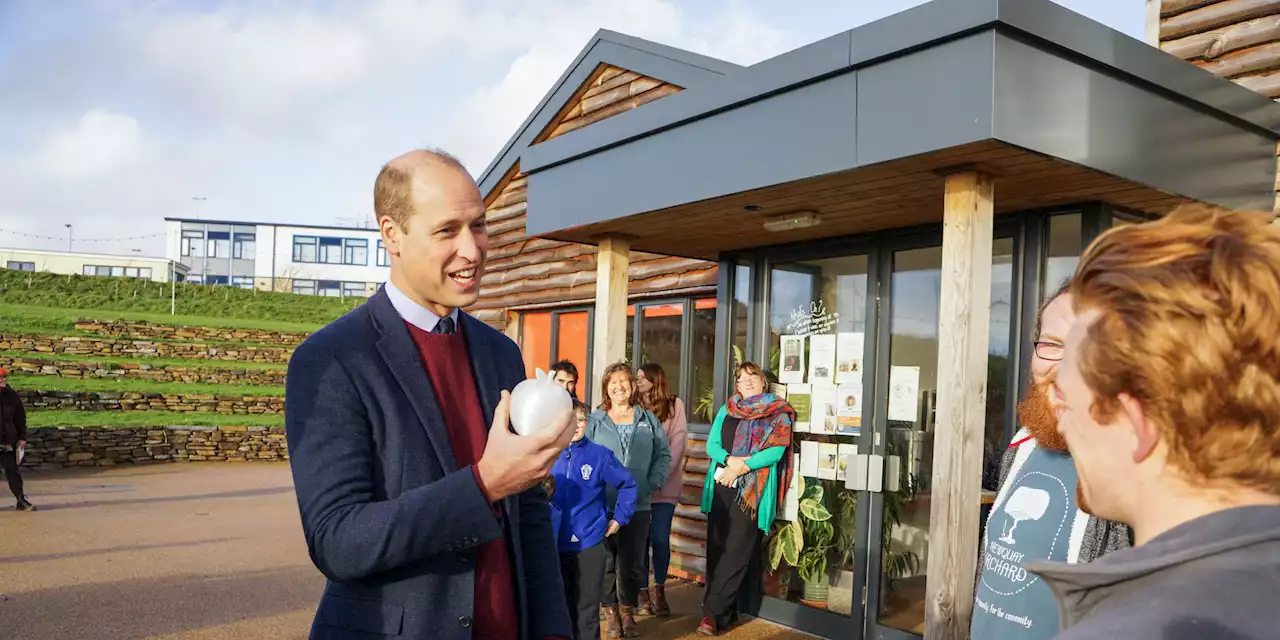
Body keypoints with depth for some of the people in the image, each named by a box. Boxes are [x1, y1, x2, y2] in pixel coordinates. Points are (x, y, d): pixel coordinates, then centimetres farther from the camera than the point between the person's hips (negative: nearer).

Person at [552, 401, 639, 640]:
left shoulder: (600, 454, -5)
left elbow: (628, 484, 3)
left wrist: (619, 518, 2)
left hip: (589, 544, -2)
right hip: (555, 543, 2)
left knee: (587, 608, 7)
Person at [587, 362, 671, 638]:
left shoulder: (648, 420, 9)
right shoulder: (594, 421, 4)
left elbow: (664, 454, 9)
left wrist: (652, 483, -3)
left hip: (637, 504, 1)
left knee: (632, 561, 5)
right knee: (605, 560, 4)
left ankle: (628, 612, 21)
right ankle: (611, 612, 18)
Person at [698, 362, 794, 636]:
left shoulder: (779, 413, 3)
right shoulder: (726, 410, 16)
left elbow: (776, 450, -9)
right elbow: (711, 444, 8)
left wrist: (742, 467, -16)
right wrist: (731, 460, -12)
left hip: (754, 490, -4)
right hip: (721, 487, 5)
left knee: (736, 552, -7)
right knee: (716, 548, 4)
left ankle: (713, 612, -4)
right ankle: (725, 611, 15)